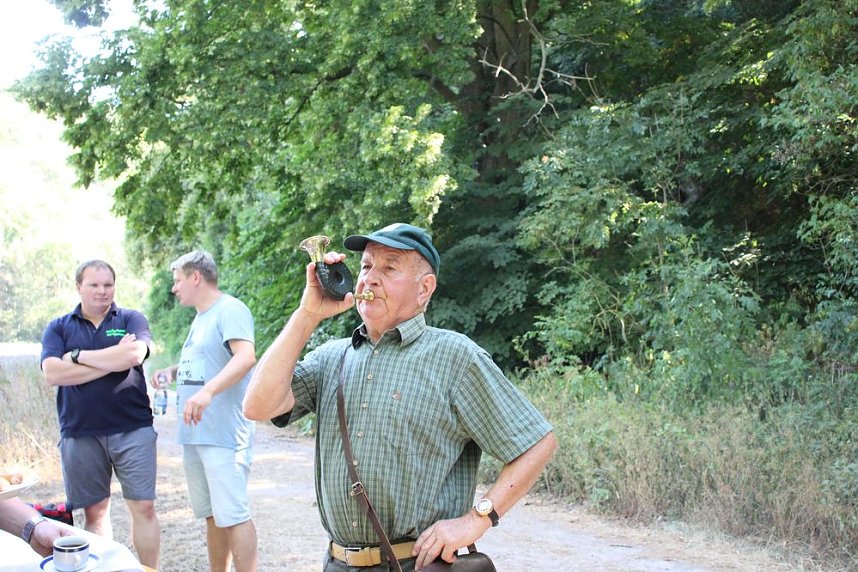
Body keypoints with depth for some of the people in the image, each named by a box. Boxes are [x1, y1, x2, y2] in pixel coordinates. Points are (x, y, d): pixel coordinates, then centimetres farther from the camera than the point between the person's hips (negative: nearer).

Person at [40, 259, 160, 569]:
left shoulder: (131, 319, 5)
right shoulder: (58, 328, 8)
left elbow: (134, 355, -16)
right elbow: (52, 374, -9)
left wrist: (79, 355, -8)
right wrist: (113, 359, -11)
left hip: (132, 430, -1)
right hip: (80, 434, 1)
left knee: (143, 507, 0)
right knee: (95, 511, 8)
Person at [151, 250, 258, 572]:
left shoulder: (230, 310, -10)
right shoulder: (201, 317, 19)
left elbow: (246, 357, -25)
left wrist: (207, 391, -37)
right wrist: (173, 372, 10)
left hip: (224, 434, -10)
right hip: (194, 433, 10)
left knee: (233, 515, -9)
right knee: (212, 515, 14)